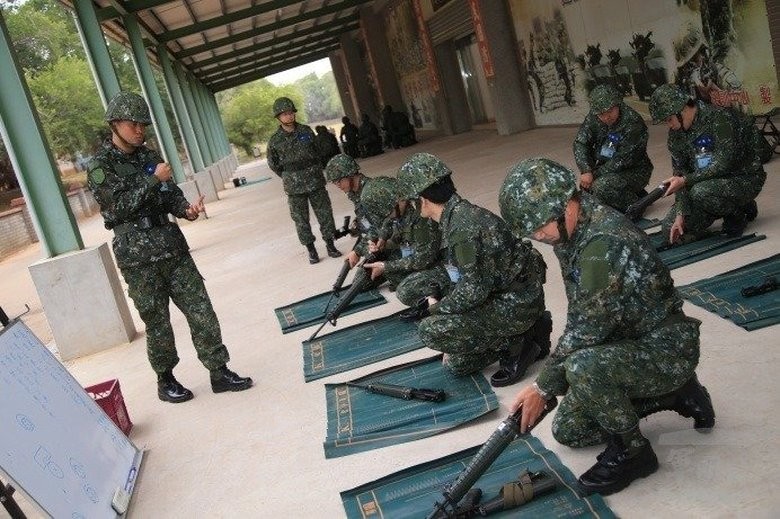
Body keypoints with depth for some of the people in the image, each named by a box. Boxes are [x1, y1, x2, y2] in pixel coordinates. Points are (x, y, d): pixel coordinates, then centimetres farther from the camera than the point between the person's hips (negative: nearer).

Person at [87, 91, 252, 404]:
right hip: (139, 259, -5)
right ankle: (165, 381, 24)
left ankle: (219, 372, 12)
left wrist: (187, 210, -7)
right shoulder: (100, 166, -4)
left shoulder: (150, 157, 12)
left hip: (174, 249, 5)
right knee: (157, 324, 6)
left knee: (201, 313, 2)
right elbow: (118, 207, -14)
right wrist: (153, 180, -16)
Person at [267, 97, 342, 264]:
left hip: (316, 183, 2)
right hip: (294, 188, -2)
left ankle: (330, 245, 17)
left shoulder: (306, 131, 1)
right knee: (301, 220, 3)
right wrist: (290, 178, 9)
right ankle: (311, 250, 14)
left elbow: (319, 151, 15)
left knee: (325, 214, 5)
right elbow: (273, 164, 8)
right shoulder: (275, 141, -4)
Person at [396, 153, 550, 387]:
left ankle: (515, 345, -5)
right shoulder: (457, 213, 5)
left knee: (430, 331, -19)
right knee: (457, 364, 16)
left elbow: (474, 289, -26)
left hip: (516, 303, -10)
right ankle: (526, 332, 16)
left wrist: (437, 308, -11)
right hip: (505, 295, 10)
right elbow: (463, 278, 15)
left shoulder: (462, 225, -26)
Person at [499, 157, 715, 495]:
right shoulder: (569, 231, 0)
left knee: (583, 368, -37)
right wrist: (554, 372, 1)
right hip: (625, 344, 10)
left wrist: (543, 388, -18)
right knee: (568, 430, 13)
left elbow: (588, 329, -27)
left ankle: (631, 451, -9)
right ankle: (673, 395, 20)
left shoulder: (604, 243, -30)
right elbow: (578, 317, 8)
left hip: (667, 350, -10)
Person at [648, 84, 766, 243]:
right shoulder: (676, 134, 0)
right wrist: (680, 215, -11)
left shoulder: (721, 118, -23)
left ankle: (737, 214, -5)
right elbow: (680, 173, -1)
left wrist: (686, 180, -28)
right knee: (671, 229, -4)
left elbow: (723, 165, -28)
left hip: (744, 179, -8)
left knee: (700, 192, -38)